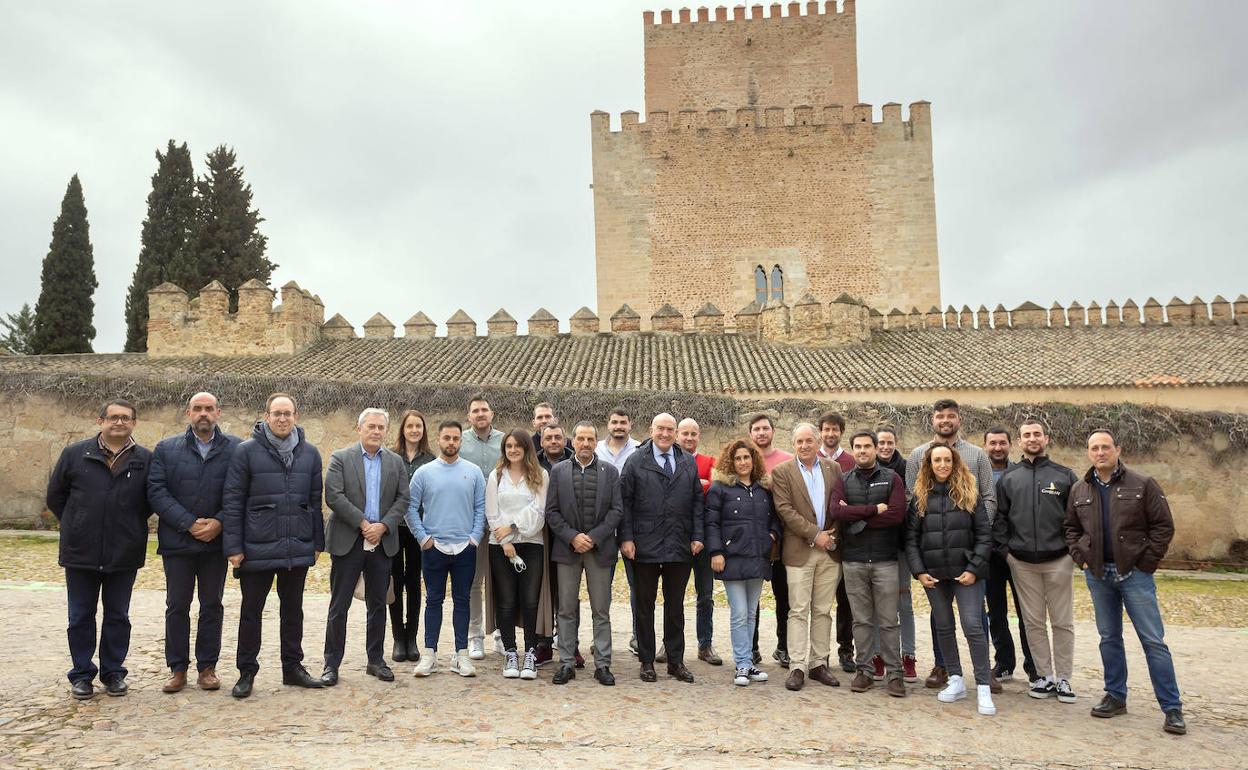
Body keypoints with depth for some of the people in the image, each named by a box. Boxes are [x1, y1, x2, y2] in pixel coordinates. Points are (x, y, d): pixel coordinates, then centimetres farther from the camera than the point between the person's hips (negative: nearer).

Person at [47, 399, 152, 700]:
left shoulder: (146, 460, -1)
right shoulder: (75, 454, -1)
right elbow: (55, 496, 9)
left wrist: (130, 525, 5)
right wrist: (75, 526, 9)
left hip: (125, 555, 0)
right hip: (81, 552, 0)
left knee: (118, 616, 11)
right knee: (81, 617, 9)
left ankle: (113, 672, 24)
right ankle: (82, 674, 22)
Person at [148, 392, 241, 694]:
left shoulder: (235, 448, 0)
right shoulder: (167, 449, 3)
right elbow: (156, 492, -5)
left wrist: (219, 522, -15)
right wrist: (190, 524, -14)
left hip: (216, 541, 0)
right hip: (177, 541, 1)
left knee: (212, 606, 8)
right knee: (177, 606, 8)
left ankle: (207, 667, 18)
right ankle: (178, 669, 19)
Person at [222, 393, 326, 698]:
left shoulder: (310, 453, 5)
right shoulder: (247, 451, -4)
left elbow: (315, 501, 8)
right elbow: (233, 501, -5)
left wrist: (317, 542, 7)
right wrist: (234, 546, -9)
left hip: (298, 548, 3)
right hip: (257, 548, -3)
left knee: (293, 610, 14)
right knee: (251, 611, 8)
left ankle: (292, 667, 26)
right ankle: (247, 672, 21)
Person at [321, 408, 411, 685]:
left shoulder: (396, 462, 9)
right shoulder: (340, 458, 0)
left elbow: (403, 499, 3)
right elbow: (333, 496, -11)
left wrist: (383, 525, -11)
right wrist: (363, 523, -15)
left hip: (382, 543, 3)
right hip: (348, 542, -3)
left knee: (378, 605, 11)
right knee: (339, 606, 2)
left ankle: (376, 660, 22)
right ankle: (332, 664, 13)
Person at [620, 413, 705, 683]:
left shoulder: (689, 463, 8)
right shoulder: (635, 462, 0)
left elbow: (697, 501, 8)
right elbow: (624, 501, -3)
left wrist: (697, 536, 1)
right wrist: (626, 538, -9)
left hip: (679, 547, 2)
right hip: (645, 546, -2)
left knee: (676, 606, 11)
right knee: (644, 605, 8)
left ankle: (676, 661, 22)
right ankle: (646, 661, 19)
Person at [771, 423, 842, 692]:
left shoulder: (833, 469, 10)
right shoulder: (782, 472, 0)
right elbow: (785, 509, -9)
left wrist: (833, 535, -6)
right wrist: (815, 535, -12)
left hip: (829, 550, 3)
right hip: (799, 551, -3)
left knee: (823, 611, 8)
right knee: (799, 611, -2)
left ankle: (818, 664, 17)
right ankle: (797, 667, 3)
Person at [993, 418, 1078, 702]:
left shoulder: (1065, 475, 4)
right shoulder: (1008, 478, 6)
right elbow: (999, 518, 6)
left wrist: (1074, 548, -3)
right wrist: (1004, 550, -1)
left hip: (1058, 560, -1)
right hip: (1021, 562, 1)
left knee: (1063, 622, 5)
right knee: (1033, 622, 8)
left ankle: (1063, 678, 16)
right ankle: (1044, 676, 18)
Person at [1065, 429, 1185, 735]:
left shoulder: (1143, 484, -5)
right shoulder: (1079, 490, 6)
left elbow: (1164, 526, -5)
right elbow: (1070, 527, 15)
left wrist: (1146, 563, -8)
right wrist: (1081, 558, 3)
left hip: (1134, 573, -3)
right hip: (1097, 574, 4)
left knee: (1153, 640, -2)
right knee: (1109, 638, 12)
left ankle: (1172, 708, 6)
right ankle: (1115, 697, 23)